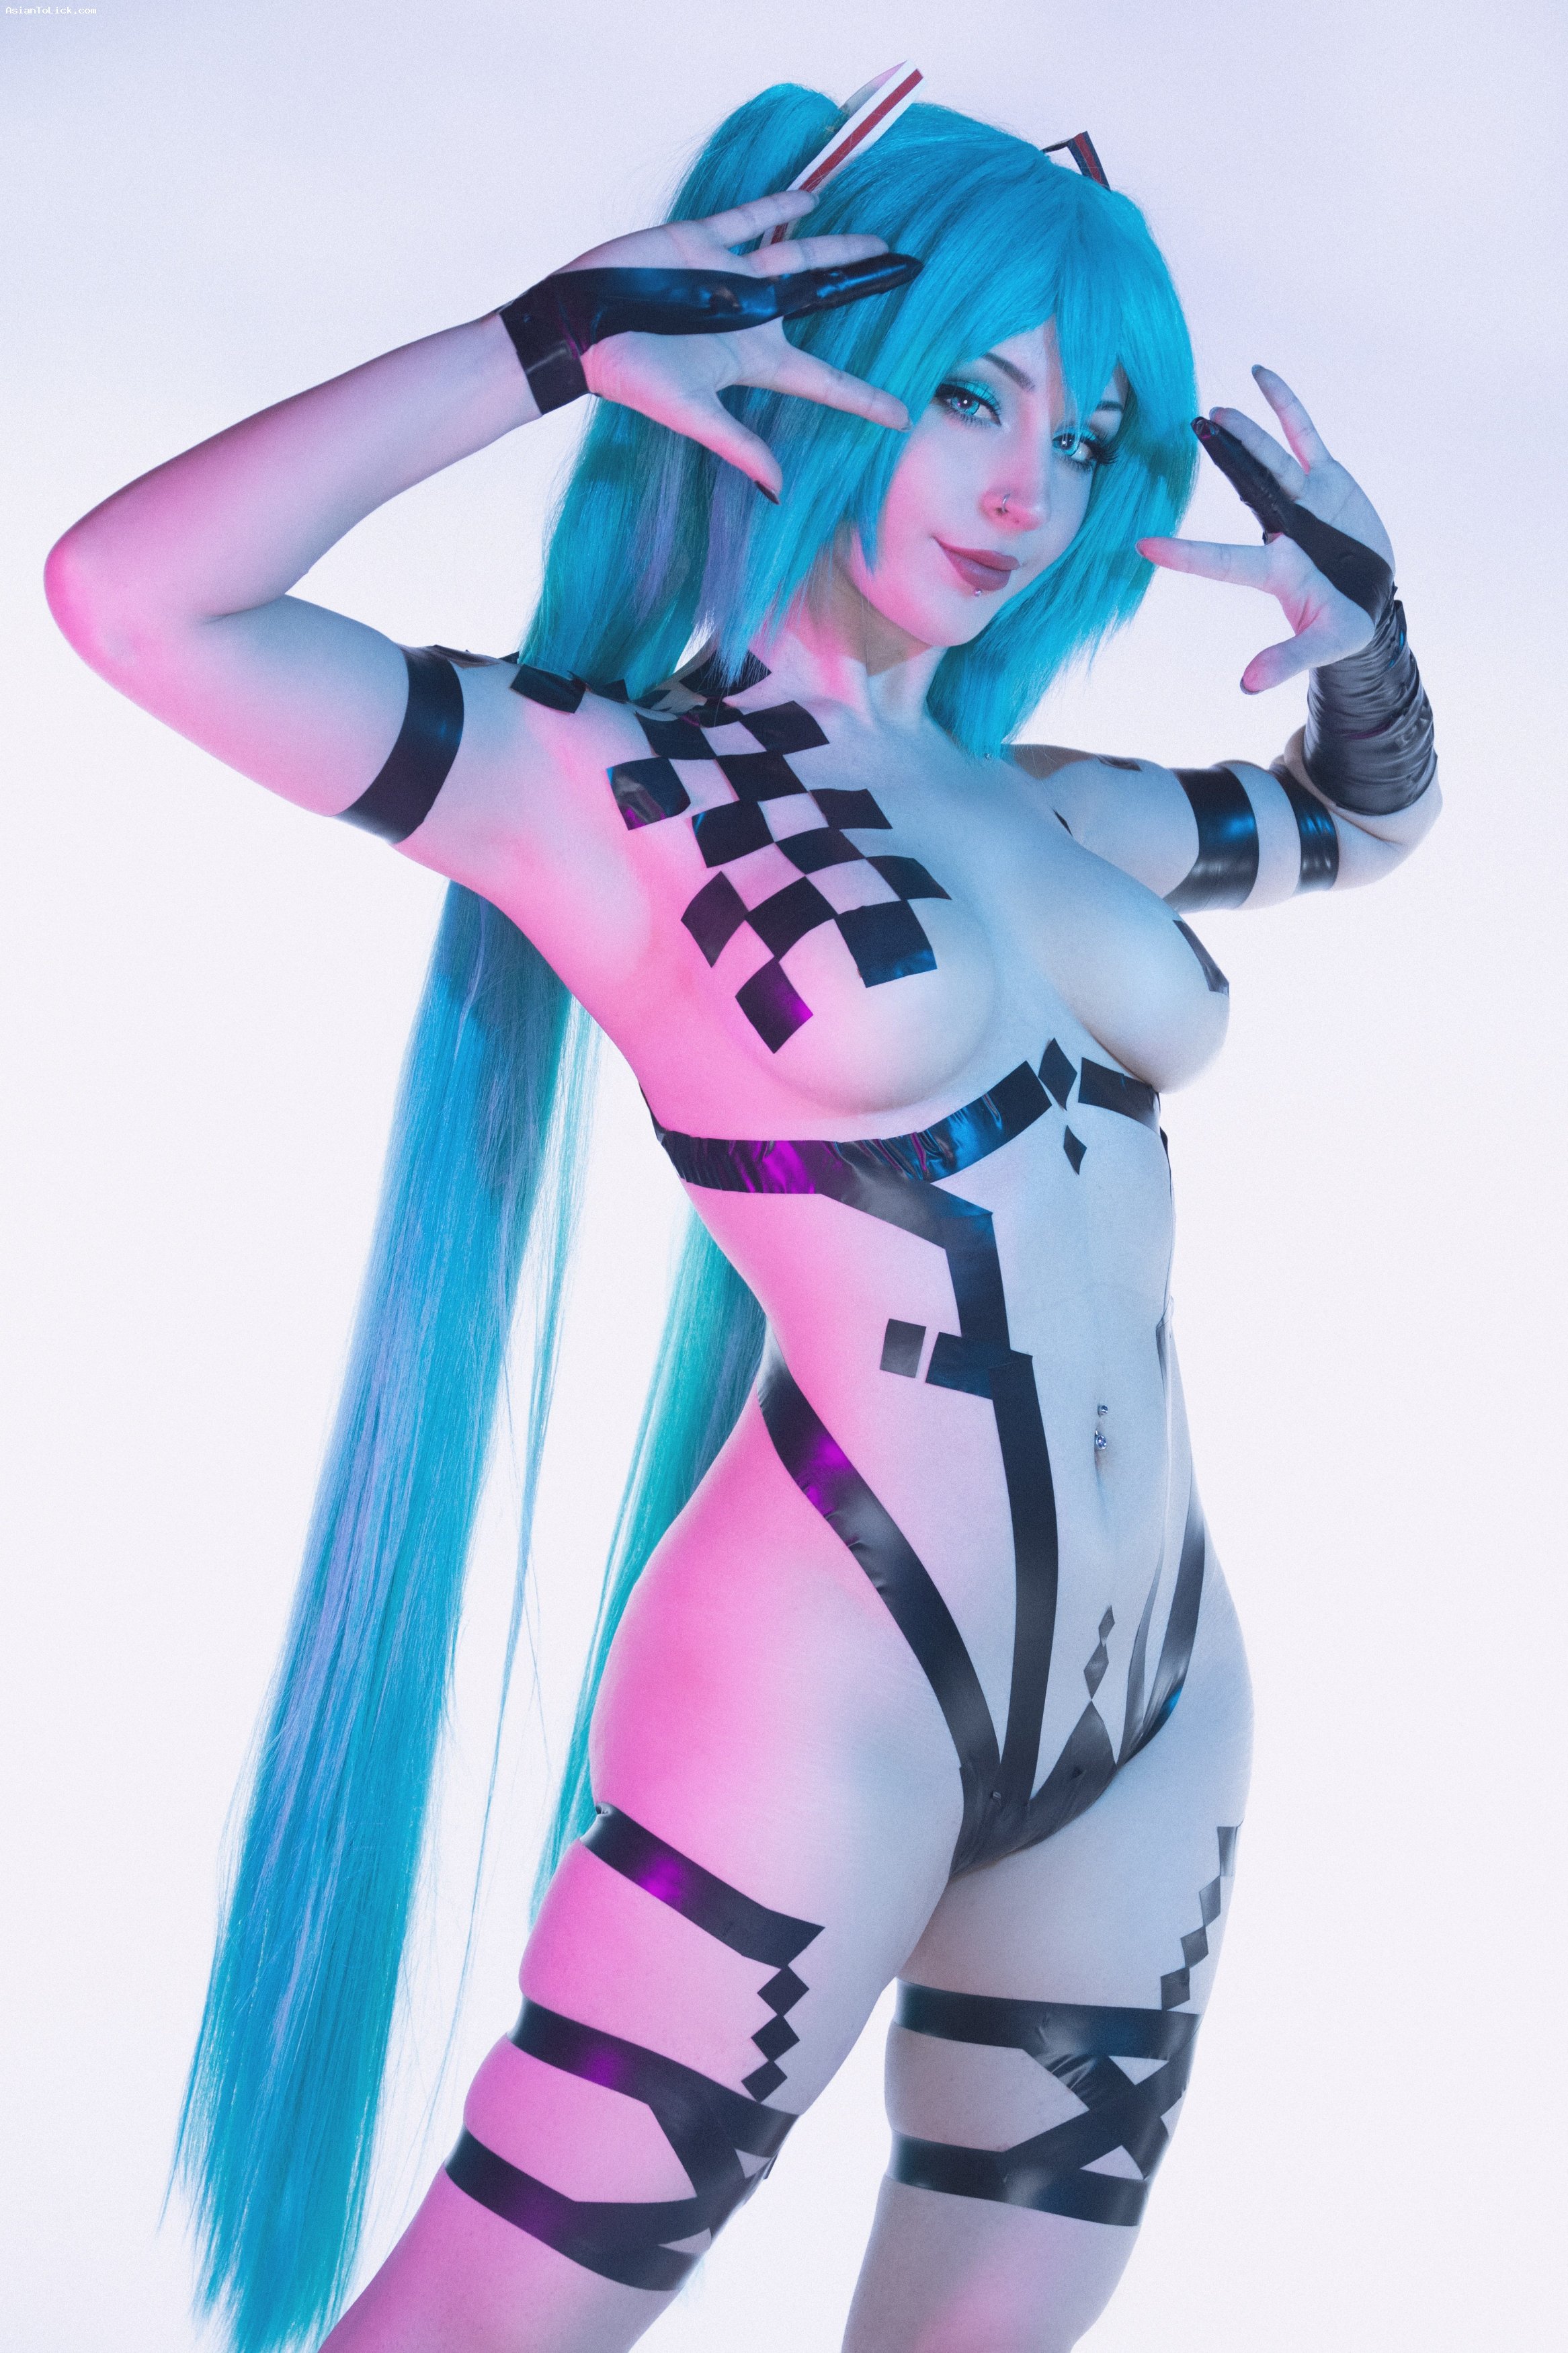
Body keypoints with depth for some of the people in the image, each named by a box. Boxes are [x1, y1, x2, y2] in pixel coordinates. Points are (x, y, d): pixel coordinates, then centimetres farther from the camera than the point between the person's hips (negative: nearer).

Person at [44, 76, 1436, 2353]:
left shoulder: (1040, 802, 12)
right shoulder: (602, 783, -9)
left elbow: (1367, 823, 30)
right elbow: (131, 595, -24)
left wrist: (1362, 624, 9)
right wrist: (559, 342, -19)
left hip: (1151, 1709, 7)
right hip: (826, 1698, -7)